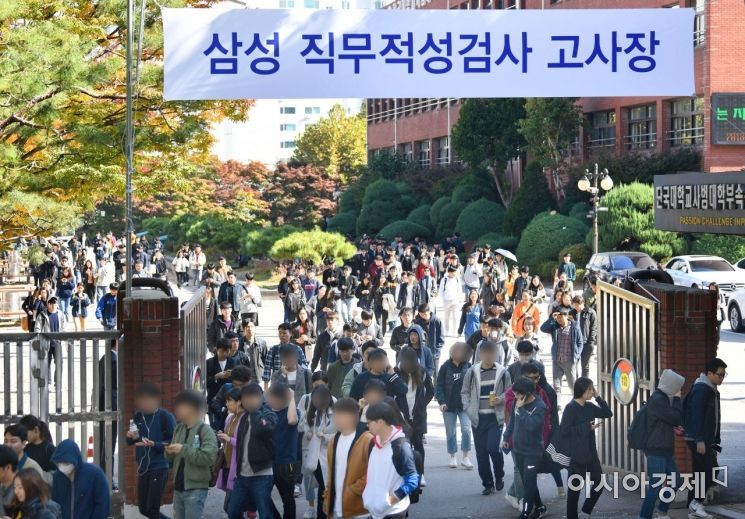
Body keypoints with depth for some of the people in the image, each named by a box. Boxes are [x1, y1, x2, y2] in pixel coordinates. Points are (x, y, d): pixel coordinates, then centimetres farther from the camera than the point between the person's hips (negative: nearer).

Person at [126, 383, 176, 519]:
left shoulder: (165, 416, -10)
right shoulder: (138, 416, 7)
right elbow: (130, 442, 14)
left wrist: (154, 444, -24)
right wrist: (130, 437, -8)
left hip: (159, 468, -6)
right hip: (142, 468, 6)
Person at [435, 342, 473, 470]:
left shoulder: (468, 367, -1)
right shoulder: (445, 367, -3)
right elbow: (439, 386, -3)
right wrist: (441, 402, -13)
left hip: (464, 405, 0)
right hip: (449, 406, 0)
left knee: (466, 429, -13)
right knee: (450, 432, 8)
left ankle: (465, 457, -3)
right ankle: (452, 457, 21)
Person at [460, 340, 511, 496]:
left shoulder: (502, 372, -1)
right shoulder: (472, 372, 1)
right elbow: (465, 392, 10)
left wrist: (500, 399, -12)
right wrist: (468, 409, -1)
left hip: (495, 417, -2)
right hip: (478, 417, 2)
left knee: (493, 448, -14)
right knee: (481, 452, 4)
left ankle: (499, 477, 12)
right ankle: (488, 484, 16)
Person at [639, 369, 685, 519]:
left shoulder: (664, 398, 13)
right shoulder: (657, 399, -18)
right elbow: (675, 418, -18)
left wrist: (675, 427, 1)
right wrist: (677, 399, -8)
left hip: (666, 449, 10)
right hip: (656, 450, -10)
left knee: (674, 481, 17)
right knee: (656, 486, -9)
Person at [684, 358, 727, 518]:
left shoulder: (711, 390, 17)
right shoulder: (701, 390, -15)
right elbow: (697, 416, -22)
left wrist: (714, 441, 20)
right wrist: (700, 440, -25)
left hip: (705, 440, 10)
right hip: (698, 440, -10)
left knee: (700, 473, 10)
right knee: (712, 470, -11)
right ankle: (696, 501, -5)